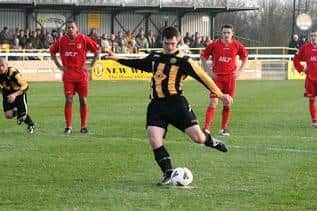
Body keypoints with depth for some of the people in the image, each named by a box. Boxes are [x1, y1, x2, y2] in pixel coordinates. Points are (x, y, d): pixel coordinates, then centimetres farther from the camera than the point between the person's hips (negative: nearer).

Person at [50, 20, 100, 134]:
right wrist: (59, 66, 8)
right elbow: (52, 52, 16)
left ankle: (83, 126, 13)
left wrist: (91, 65, 1)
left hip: (81, 74, 0)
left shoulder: (84, 39, -4)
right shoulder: (61, 40, 0)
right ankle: (68, 127, 1)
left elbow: (97, 50, 5)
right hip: (68, 75, 0)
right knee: (68, 100, -4)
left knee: (83, 100, 3)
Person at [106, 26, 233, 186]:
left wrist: (220, 94, -8)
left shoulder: (183, 61, -2)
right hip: (157, 106, 4)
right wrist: (118, 60, 35)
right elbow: (139, 64, 33)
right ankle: (168, 173, 0)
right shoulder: (154, 57, 14)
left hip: (176, 103, -4)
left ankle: (211, 142, 28)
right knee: (154, 140, -14)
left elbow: (202, 77, -4)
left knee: (197, 137, -10)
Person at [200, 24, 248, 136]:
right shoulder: (214, 44, -6)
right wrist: (208, 71, -1)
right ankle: (206, 128, -12)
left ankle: (224, 128, 20)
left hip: (230, 77, 2)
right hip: (217, 77, -2)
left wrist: (239, 70, 7)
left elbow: (245, 57, 16)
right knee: (213, 103, -10)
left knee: (227, 104, 7)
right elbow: (203, 56, 5)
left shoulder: (237, 45, -1)